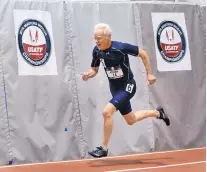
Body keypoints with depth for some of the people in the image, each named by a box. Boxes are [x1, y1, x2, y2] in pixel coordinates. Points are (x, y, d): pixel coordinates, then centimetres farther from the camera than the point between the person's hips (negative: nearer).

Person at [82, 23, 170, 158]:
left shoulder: (121, 47, -26)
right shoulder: (97, 50, -10)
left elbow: (143, 54, -14)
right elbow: (94, 69, 5)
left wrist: (149, 74, -12)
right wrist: (88, 74, -18)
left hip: (127, 86, -7)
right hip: (115, 87, 7)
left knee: (107, 111, -25)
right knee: (131, 120, 20)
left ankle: (104, 148, -12)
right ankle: (158, 113, 47)